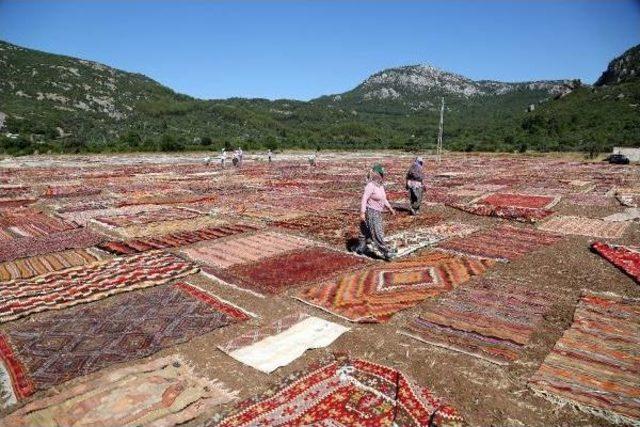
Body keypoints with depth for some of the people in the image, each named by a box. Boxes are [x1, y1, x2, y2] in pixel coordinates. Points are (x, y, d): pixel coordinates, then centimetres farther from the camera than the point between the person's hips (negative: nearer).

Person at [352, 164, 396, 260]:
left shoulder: (380, 185, 9)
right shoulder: (370, 185, -18)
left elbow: (383, 199, 21)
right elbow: (364, 199, -22)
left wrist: (390, 208, 21)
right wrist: (362, 212, -28)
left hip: (377, 212, 9)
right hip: (371, 212, -9)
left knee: (367, 232, 17)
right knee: (377, 233, -6)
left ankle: (360, 248, 29)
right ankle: (385, 252, -3)